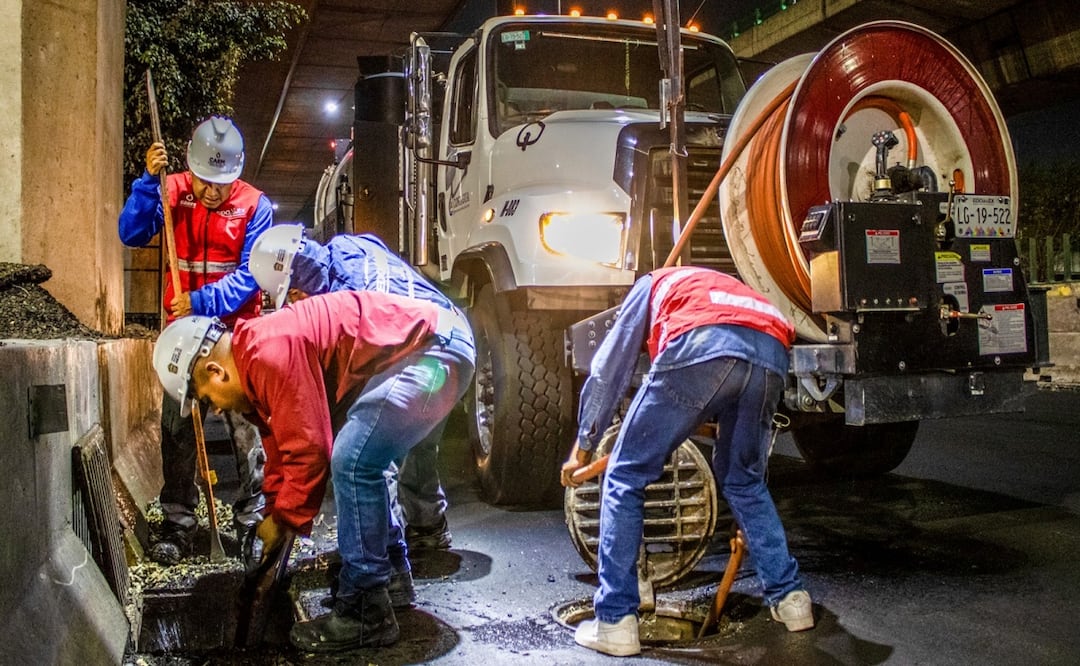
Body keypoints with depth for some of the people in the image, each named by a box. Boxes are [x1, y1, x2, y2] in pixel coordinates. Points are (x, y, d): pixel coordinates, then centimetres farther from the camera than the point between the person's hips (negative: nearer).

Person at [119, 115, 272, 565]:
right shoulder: (174, 191, 0)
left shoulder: (255, 205, -6)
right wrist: (148, 181, -20)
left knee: (248, 427, -1)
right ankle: (177, 524, 14)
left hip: (237, 330, -2)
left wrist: (202, 301, -24)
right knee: (177, 427, 3)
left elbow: (250, 275, -12)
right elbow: (132, 234, -10)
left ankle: (252, 522, 12)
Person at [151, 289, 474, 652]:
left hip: (434, 346, -11)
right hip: (425, 340, 11)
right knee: (362, 462, 19)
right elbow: (282, 450, 22)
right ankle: (390, 574, 31)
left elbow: (308, 449, -16)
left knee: (352, 463, -15)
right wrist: (275, 519, 22)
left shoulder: (270, 353, -19)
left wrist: (283, 520, -2)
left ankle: (365, 614, -5)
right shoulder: (257, 360, 14)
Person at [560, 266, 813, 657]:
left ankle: (615, 621, 9)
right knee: (744, 481, 29)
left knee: (626, 476, 9)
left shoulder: (653, 284, 36)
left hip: (701, 346, -5)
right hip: (771, 354, 5)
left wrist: (582, 448, 38)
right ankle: (789, 597, 30)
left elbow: (608, 372, 29)